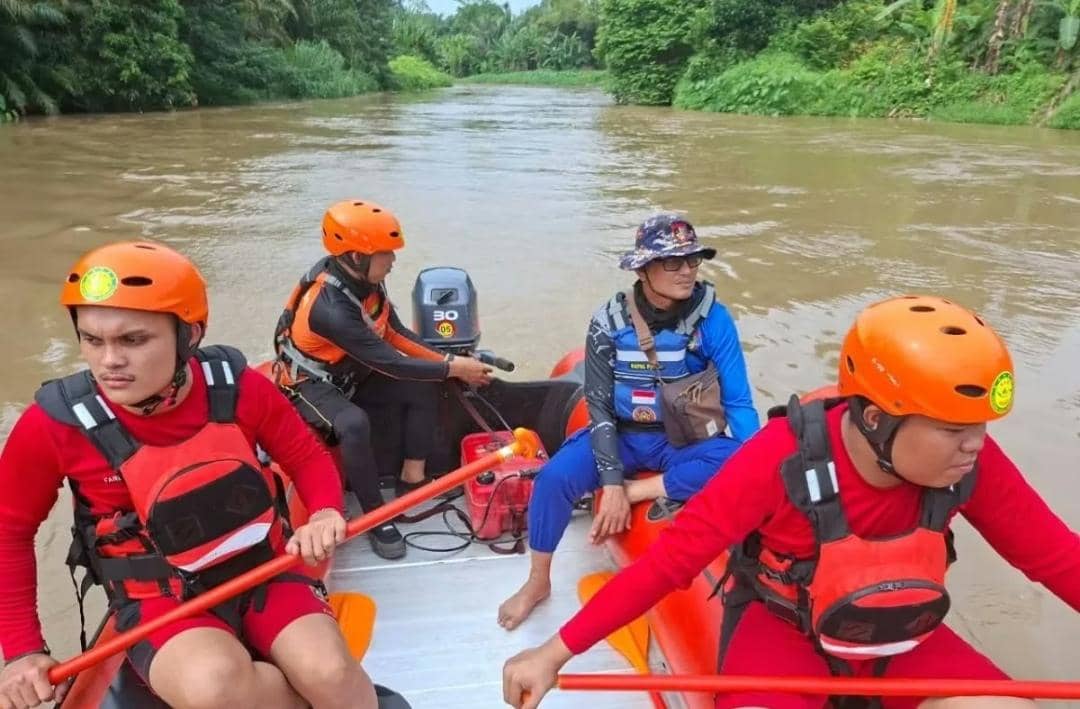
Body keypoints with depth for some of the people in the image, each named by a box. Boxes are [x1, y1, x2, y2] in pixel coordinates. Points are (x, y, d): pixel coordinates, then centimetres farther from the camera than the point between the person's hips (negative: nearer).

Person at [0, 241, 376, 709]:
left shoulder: (238, 387, -13)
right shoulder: (57, 424, -16)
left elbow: (307, 456, 2)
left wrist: (324, 513, -19)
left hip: (260, 568, 1)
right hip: (158, 597, -1)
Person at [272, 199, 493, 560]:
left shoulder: (362, 278, -12)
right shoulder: (330, 308, -36)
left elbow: (396, 332, -3)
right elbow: (390, 363, -32)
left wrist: (448, 359, -14)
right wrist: (453, 369, -23)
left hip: (351, 371, 8)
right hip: (312, 384, -8)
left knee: (424, 389, -6)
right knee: (355, 424, -36)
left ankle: (412, 478, 5)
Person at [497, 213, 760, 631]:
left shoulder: (712, 319, -14)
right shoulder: (609, 324, -13)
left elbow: (738, 402, -12)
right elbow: (599, 408, -11)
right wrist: (610, 482, -19)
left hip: (685, 442, 0)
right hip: (623, 436, 0)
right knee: (555, 476, -23)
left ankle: (638, 492, -18)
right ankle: (537, 582, 0)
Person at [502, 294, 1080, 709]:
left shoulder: (970, 463, -19)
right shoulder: (785, 457, -30)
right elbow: (671, 557, -28)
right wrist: (556, 652, -28)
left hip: (900, 638, 5)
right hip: (782, 630, -4)